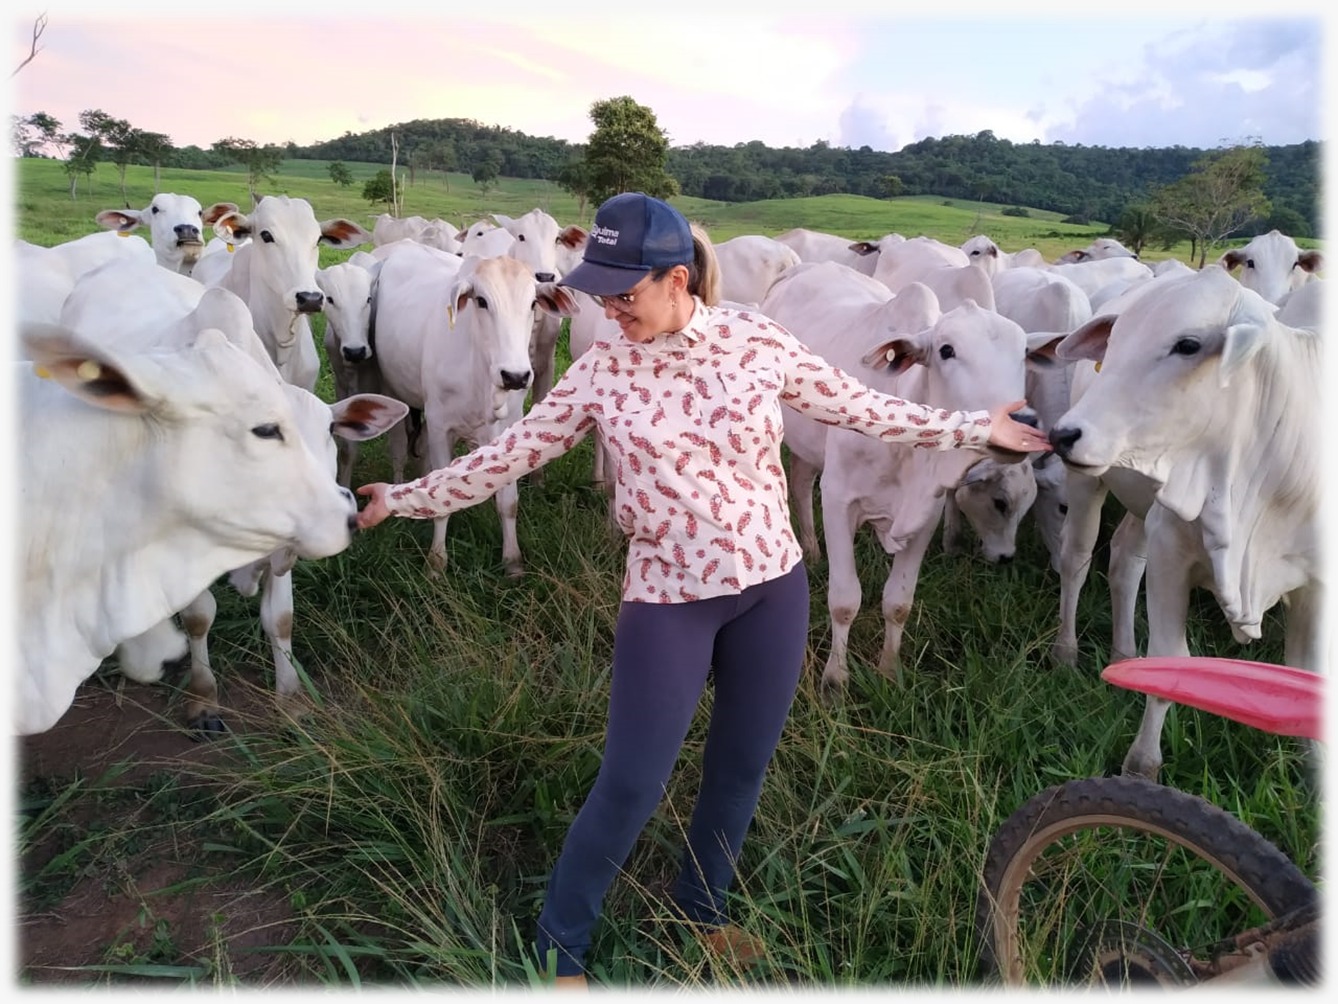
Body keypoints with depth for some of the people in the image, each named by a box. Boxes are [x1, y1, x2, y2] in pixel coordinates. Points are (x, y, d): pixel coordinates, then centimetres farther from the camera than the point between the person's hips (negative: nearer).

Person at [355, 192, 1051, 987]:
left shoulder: (758, 341, -5)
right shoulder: (600, 373, -7)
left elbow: (858, 407, 4)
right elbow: (511, 452, 1)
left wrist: (972, 428, 7)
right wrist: (411, 497, 4)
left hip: (775, 586, 3)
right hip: (668, 599, -2)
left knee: (743, 766, 17)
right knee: (632, 784, 3)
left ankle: (702, 910, 43)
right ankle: (558, 946, 27)